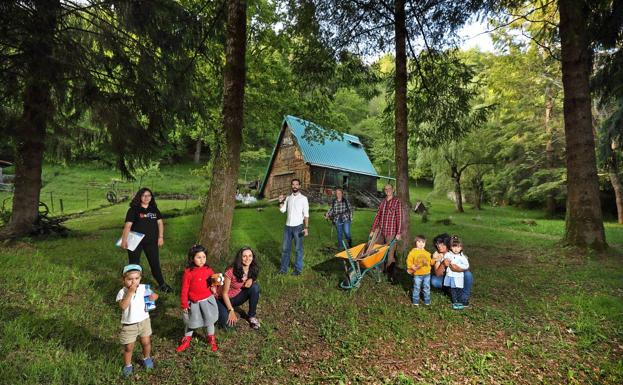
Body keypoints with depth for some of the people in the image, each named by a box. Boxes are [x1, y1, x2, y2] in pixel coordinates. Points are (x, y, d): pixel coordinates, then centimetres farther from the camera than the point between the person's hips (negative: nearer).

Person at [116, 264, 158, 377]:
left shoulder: (143, 288, -10)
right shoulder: (122, 292, -20)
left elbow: (155, 295, 2)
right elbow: (123, 306, -35)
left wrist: (153, 296, -22)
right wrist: (131, 292, -38)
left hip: (144, 321, 3)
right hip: (128, 324, -3)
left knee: (146, 342, 17)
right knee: (128, 347, 12)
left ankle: (146, 358, 44)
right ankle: (127, 365, 36)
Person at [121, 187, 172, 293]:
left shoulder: (154, 209, 7)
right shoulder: (133, 210, -6)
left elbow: (160, 223, 9)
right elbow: (128, 225, -12)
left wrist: (161, 237, 2)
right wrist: (124, 240, -21)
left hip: (151, 241, 3)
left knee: (155, 263, 12)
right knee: (134, 264, 7)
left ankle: (162, 284, 25)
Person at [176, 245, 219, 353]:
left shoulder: (208, 270, -6)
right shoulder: (188, 272, -15)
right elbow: (184, 290, -9)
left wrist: (214, 287, -14)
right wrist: (184, 304, -6)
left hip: (207, 300, 2)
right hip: (193, 303, -2)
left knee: (209, 320, 14)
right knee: (190, 322, 16)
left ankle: (211, 339, 35)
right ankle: (186, 340, 38)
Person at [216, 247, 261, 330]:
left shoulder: (252, 270, -15)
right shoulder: (231, 271, -29)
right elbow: (224, 293, -20)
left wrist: (251, 280, -20)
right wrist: (231, 311, -21)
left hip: (237, 297, 4)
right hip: (224, 299, -4)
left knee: (255, 287, -23)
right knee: (228, 323, -25)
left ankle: (252, 316, -4)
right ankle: (224, 311, 10)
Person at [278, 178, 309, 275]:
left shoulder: (303, 198, -4)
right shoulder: (288, 198, 10)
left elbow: (306, 214, -7)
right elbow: (282, 210, 9)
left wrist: (306, 227, -13)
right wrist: (281, 202, -7)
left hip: (298, 226, -4)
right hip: (288, 226, 4)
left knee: (298, 249, 6)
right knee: (285, 248, 10)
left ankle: (298, 269, 17)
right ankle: (284, 268, 21)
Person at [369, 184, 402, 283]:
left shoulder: (397, 202, -4)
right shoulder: (382, 202, 12)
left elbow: (399, 218, -8)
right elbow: (377, 216, 15)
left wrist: (398, 233, -14)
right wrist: (372, 230, 13)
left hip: (391, 233, -5)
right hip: (381, 232, 5)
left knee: (390, 254, -7)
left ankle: (392, 276, -1)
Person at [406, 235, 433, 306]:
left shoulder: (427, 253, 6)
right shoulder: (413, 252, -7)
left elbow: (430, 261, 14)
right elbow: (409, 261, -7)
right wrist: (412, 267, -19)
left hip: (427, 274, 4)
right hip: (417, 274, -3)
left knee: (427, 288, 13)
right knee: (416, 288, 5)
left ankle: (427, 301, 28)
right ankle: (415, 301, 19)